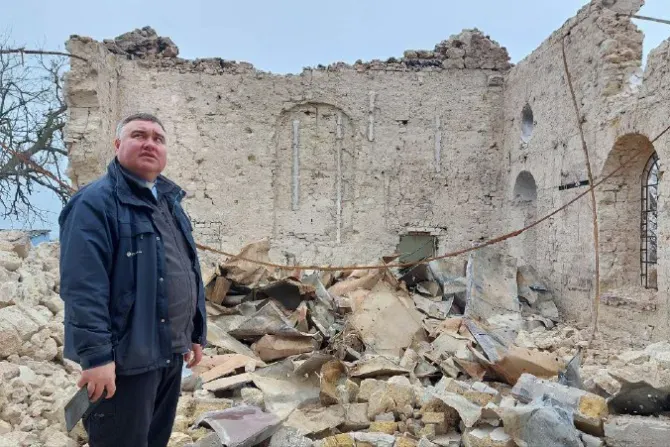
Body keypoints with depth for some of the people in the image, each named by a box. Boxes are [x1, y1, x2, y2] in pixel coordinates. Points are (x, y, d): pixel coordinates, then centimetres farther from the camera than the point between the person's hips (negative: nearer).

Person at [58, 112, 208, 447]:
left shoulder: (170, 201, 14)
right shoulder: (96, 202, -12)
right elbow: (83, 287, -22)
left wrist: (196, 333, 17)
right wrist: (96, 354, -26)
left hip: (171, 352, 8)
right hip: (126, 356, -8)